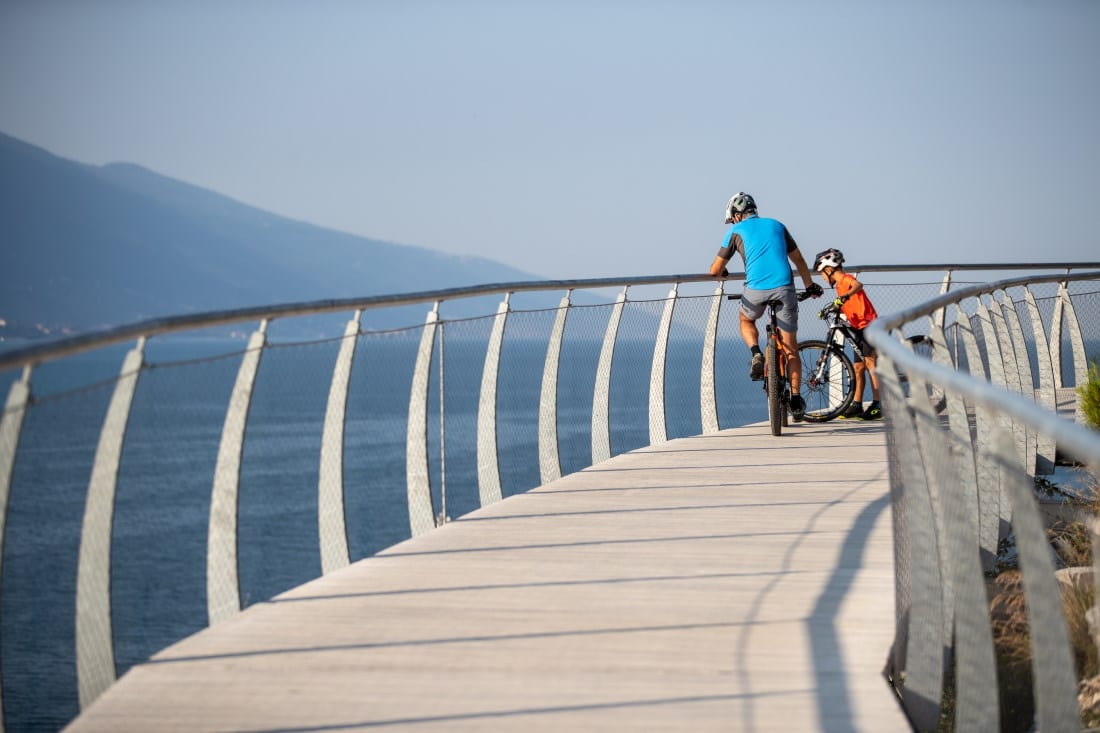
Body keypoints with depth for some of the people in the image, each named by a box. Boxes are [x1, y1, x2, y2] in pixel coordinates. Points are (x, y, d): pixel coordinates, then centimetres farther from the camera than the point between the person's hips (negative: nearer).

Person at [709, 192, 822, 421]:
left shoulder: (736, 231, 10)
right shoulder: (776, 226, 19)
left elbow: (715, 270, 12)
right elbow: (799, 260, 25)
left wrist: (722, 274, 36)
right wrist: (810, 286, 39)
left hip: (756, 290, -2)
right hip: (784, 288, 2)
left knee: (746, 321, 32)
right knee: (790, 347, 10)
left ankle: (756, 353, 3)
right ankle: (796, 399, 2)